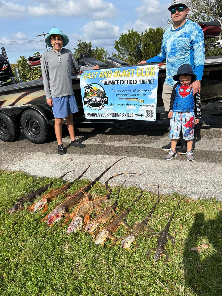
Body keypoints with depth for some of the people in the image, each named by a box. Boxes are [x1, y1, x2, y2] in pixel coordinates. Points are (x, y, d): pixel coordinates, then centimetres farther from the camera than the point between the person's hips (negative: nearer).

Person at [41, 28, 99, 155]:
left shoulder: (68, 53, 7)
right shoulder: (46, 56, -1)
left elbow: (77, 68, 19)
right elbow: (45, 77, -1)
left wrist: (92, 68, 11)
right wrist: (48, 96, -5)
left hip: (69, 92, 3)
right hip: (56, 94, -3)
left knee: (70, 118, 14)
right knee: (58, 120, 3)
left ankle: (73, 140, 27)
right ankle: (60, 145, 16)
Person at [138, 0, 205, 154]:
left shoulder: (194, 29, -1)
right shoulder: (167, 33, 17)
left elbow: (199, 56, -9)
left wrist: (197, 79, -18)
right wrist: (147, 62, 27)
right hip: (169, 81, 6)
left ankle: (186, 143, 14)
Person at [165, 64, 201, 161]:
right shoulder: (177, 87, 5)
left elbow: (198, 102, 5)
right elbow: (172, 99, 15)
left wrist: (197, 116, 4)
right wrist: (170, 110, 7)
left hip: (189, 114, -2)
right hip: (176, 113, 2)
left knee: (189, 133, 4)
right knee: (174, 132, 4)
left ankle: (189, 152, 16)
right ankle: (173, 151, 17)